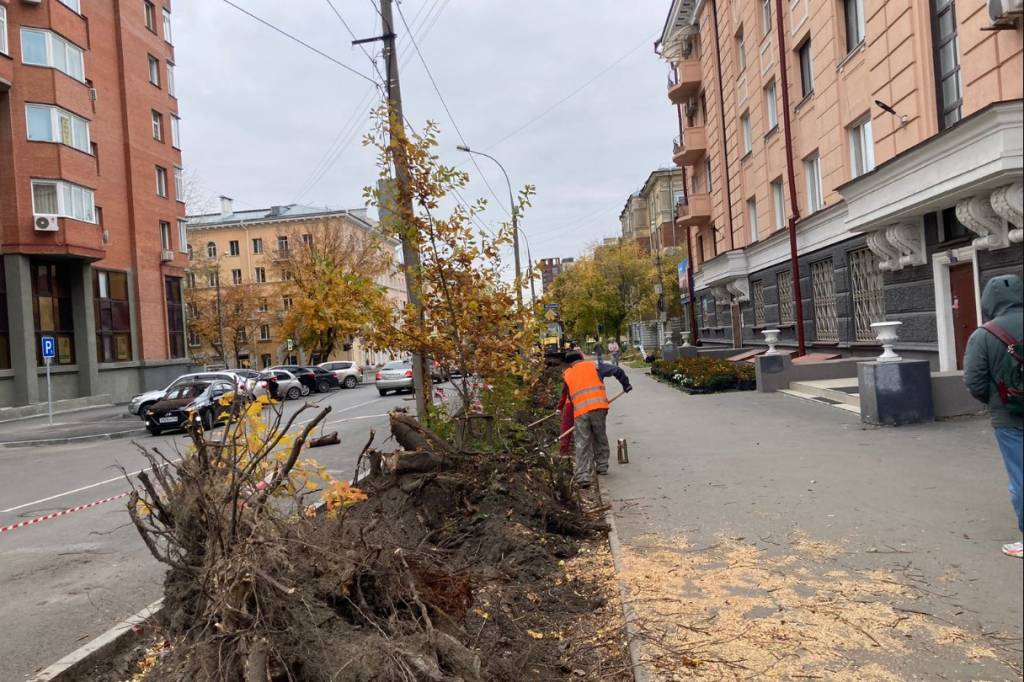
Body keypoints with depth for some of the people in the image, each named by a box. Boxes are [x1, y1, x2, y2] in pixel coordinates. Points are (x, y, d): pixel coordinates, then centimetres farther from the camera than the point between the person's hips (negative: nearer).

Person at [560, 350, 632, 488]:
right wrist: (626, 384, 23)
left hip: (579, 411, 0)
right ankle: (602, 466, 29)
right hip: (598, 407, 0)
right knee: (600, 438, 20)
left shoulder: (566, 375, 20)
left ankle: (582, 476, -6)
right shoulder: (593, 366, 15)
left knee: (582, 444, 2)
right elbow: (617, 371, 10)